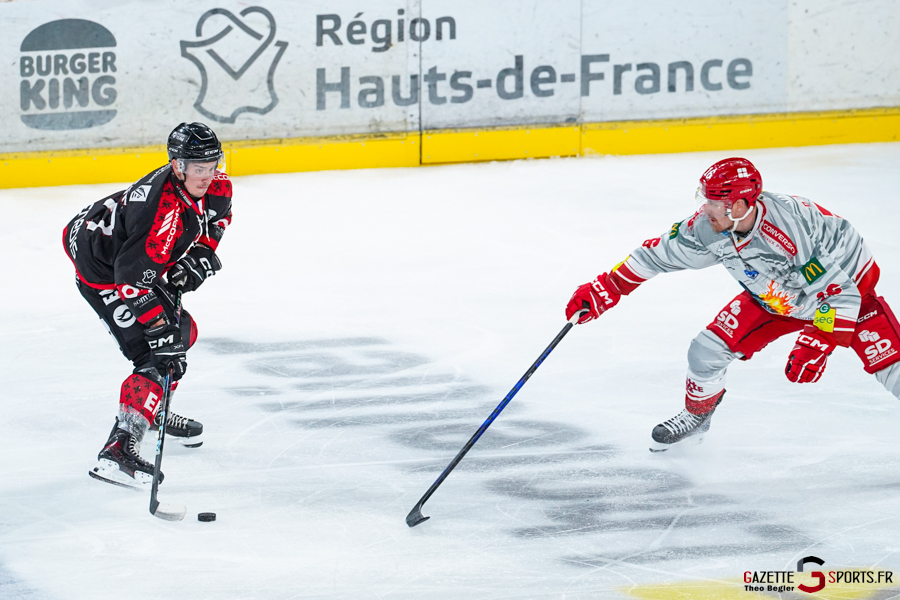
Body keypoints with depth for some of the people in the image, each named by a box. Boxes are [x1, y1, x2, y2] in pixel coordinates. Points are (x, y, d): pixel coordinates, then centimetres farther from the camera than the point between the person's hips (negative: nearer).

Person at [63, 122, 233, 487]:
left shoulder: (214, 185, -10)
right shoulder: (163, 210, -37)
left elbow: (217, 216, 14)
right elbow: (134, 275, -37)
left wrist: (202, 253, -3)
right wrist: (159, 326, -34)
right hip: (103, 273, -10)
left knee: (183, 333, 22)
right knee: (159, 355, -18)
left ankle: (153, 412, 43)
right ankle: (119, 449, -25)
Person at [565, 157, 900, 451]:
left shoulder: (795, 229, -41)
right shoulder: (708, 228, -22)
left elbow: (842, 292, -37)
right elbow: (660, 253, -7)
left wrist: (817, 344, -43)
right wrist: (605, 289, -7)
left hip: (850, 283, -6)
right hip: (773, 298, 6)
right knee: (708, 350, -1)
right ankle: (696, 418, 26)